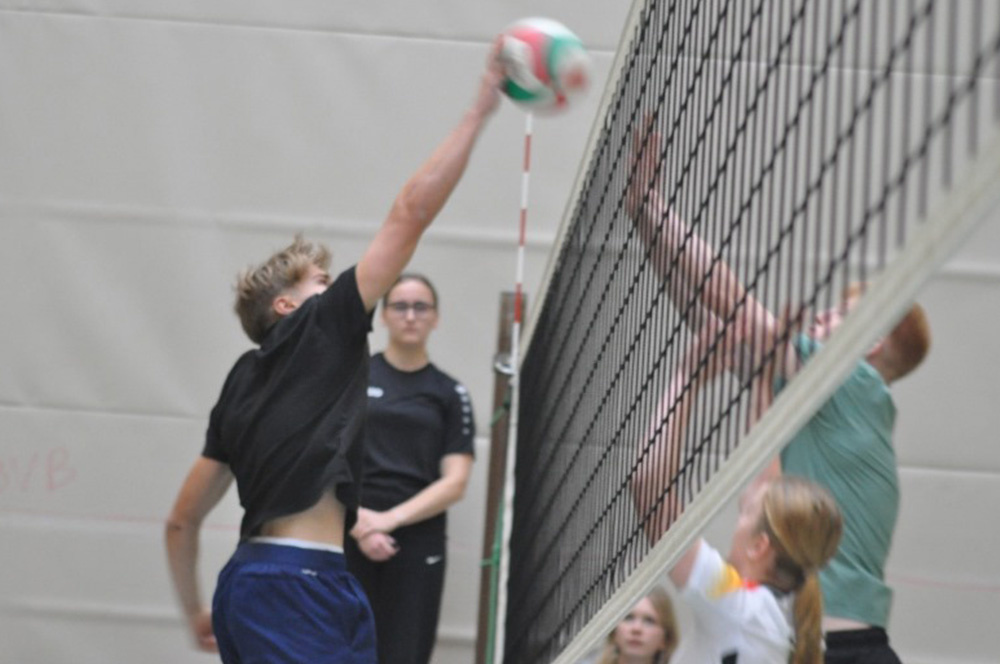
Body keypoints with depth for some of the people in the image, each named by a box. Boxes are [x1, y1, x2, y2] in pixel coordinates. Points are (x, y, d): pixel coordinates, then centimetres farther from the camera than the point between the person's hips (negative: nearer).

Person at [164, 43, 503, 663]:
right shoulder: (322, 329, 3)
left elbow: (182, 521, 22)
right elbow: (411, 213, 0)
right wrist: (479, 112, 5)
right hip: (299, 582, -9)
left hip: (249, 574, 9)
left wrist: (196, 613, 33)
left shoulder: (243, 384, 21)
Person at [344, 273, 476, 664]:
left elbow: (455, 482, 1)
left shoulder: (450, 394, 8)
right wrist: (357, 520, -13)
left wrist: (391, 519, -11)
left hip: (418, 543, 0)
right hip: (348, 538, 0)